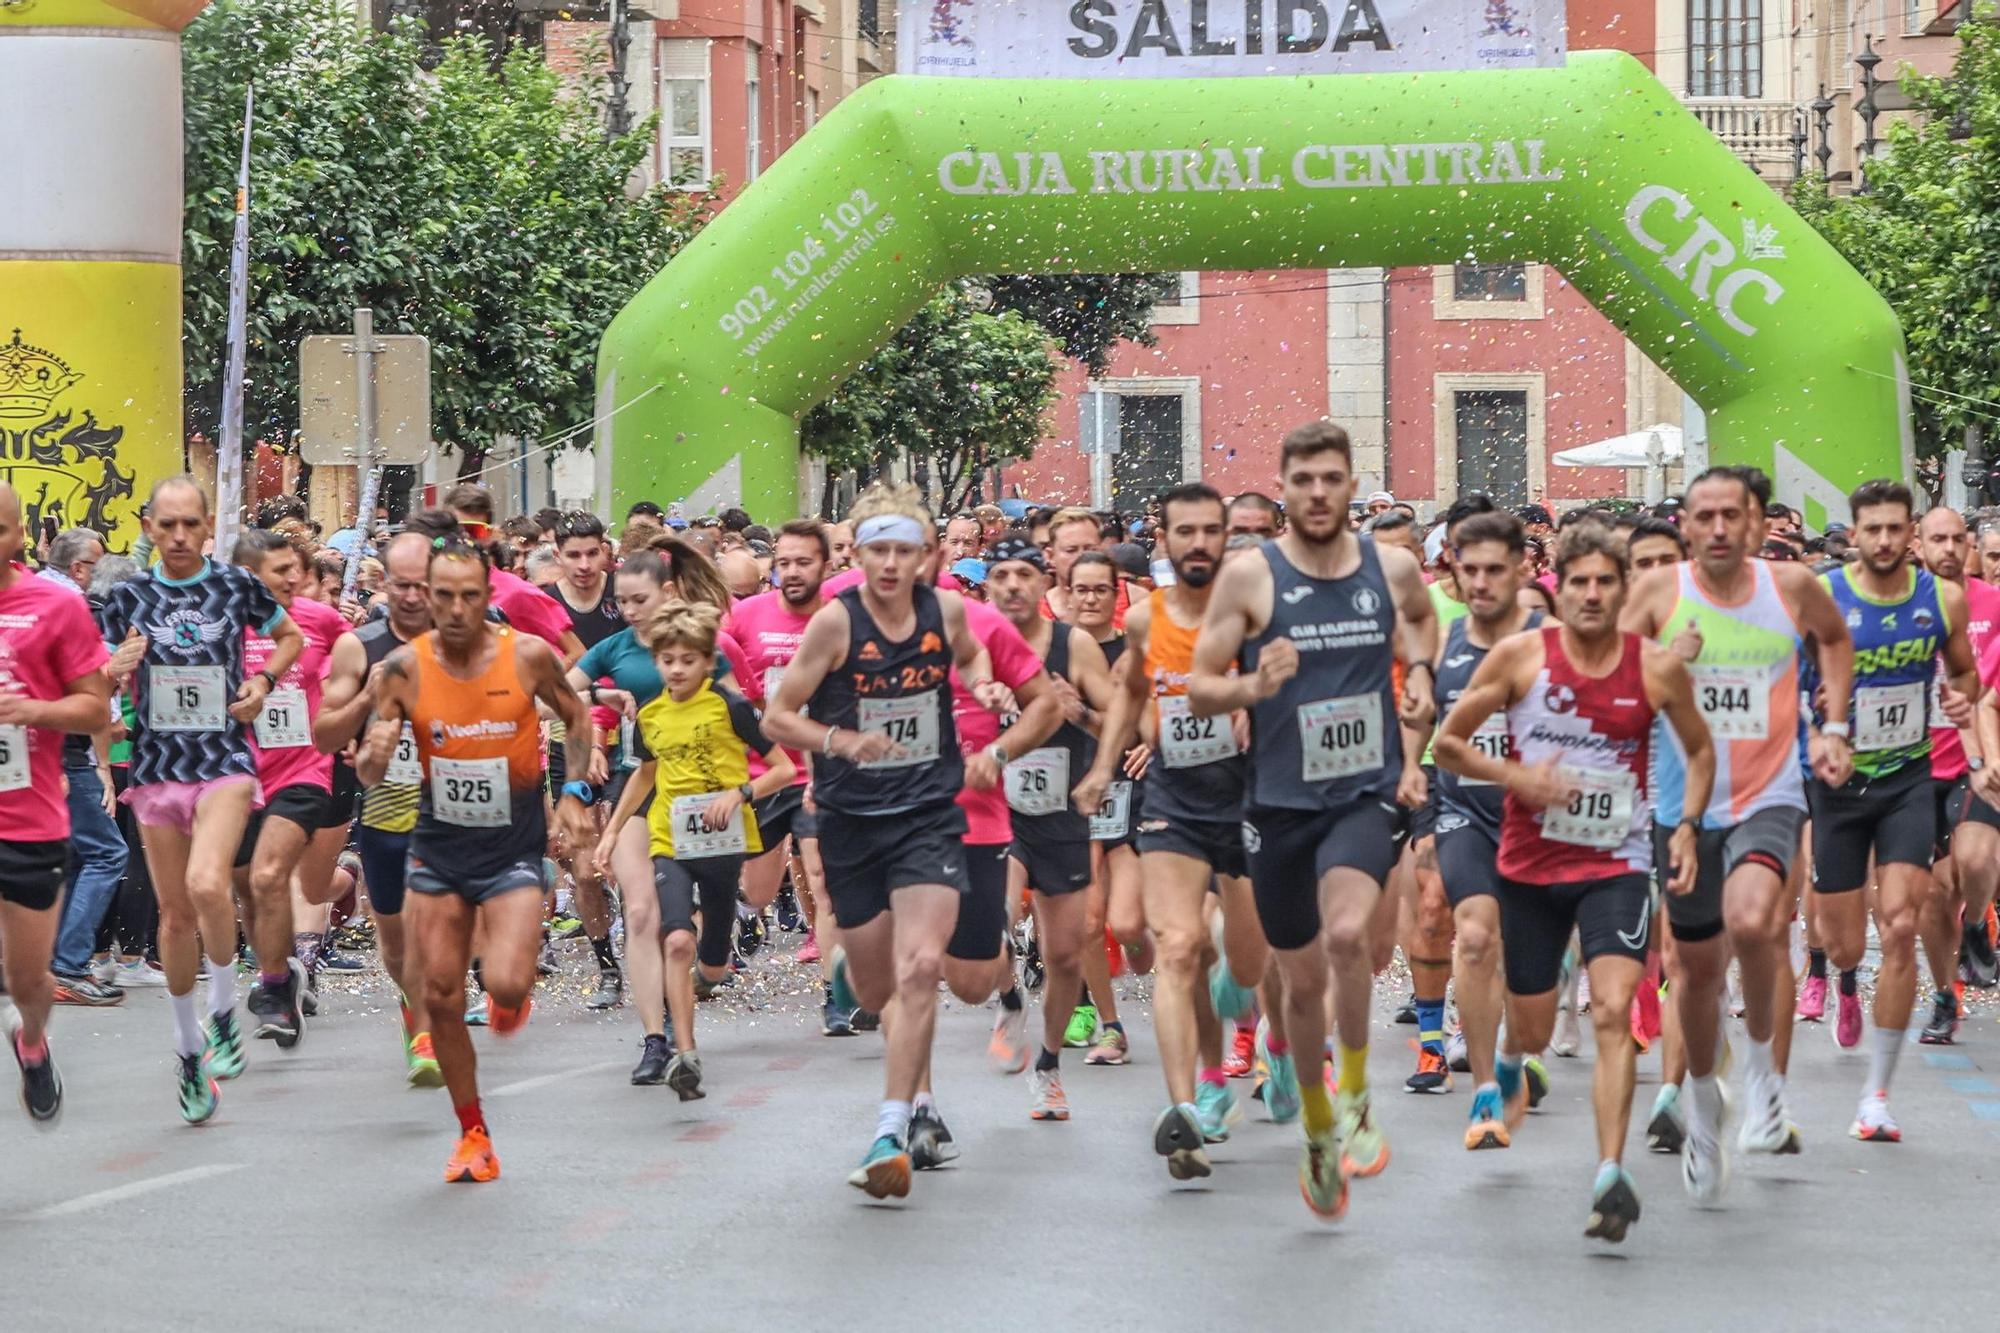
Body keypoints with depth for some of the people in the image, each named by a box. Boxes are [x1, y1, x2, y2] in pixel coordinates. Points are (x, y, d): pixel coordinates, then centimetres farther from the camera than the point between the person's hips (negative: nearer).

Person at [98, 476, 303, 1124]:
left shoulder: (237, 586, -1)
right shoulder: (127, 598, 2)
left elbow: (292, 637, 16)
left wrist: (263, 682, -1)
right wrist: (117, 670, -14)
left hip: (225, 759, -2)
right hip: (156, 763, 2)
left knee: (207, 886, -25)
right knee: (175, 912, 7)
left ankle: (224, 1011, -3)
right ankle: (189, 1049, 23)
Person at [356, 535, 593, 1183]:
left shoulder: (528, 655, -13)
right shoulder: (404, 668, -11)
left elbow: (576, 717, 7)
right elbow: (368, 775, -6)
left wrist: (575, 793, -4)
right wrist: (375, 753, -29)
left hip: (514, 844, -2)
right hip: (440, 844, 2)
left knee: (504, 984, -19)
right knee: (441, 995, 4)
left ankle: (514, 991, 20)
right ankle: (473, 1135, 20)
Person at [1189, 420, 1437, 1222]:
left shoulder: (1393, 568, 1)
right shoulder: (1250, 577, -6)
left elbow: (1421, 616, 26)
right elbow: (1198, 689, -5)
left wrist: (1420, 671, 8)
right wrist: (1253, 687, -24)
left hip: (1366, 792, 0)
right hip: (1280, 801, 0)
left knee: (1347, 932, -28)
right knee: (1302, 979, 11)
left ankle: (1356, 1103, -10)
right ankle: (1318, 1131, 32)